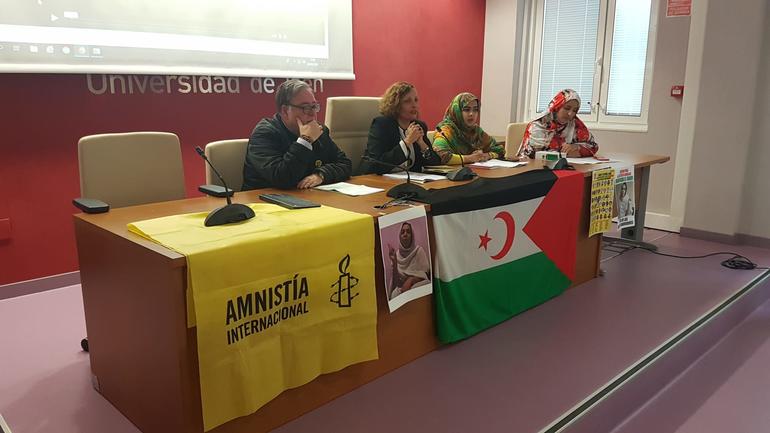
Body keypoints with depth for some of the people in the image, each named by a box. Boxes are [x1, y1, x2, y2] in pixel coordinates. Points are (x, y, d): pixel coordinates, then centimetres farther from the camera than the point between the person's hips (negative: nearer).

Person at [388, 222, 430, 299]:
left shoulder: (419, 250, 2)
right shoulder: (396, 254, 7)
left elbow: (424, 275, -3)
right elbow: (396, 283, 0)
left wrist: (411, 280, -21)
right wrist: (394, 262, -12)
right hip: (401, 288, 2)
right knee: (395, 294, -34)